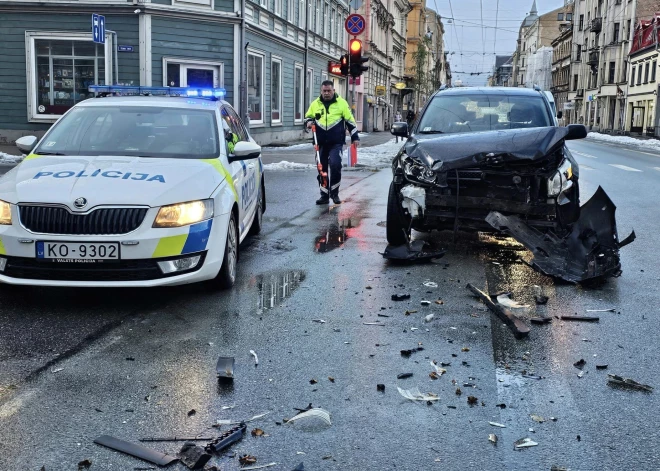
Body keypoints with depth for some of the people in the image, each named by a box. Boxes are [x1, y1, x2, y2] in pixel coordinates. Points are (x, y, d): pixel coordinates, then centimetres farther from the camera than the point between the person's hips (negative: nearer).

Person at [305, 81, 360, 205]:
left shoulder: (341, 103, 2)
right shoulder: (315, 104, 9)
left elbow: (350, 121, 6)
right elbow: (308, 116, 22)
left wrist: (355, 137, 4)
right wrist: (308, 122, -2)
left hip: (336, 143, -3)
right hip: (321, 143, 3)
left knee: (335, 165, -18)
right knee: (322, 169, 6)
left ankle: (334, 193, -2)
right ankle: (324, 195, 16)